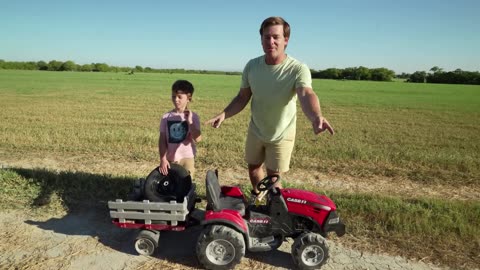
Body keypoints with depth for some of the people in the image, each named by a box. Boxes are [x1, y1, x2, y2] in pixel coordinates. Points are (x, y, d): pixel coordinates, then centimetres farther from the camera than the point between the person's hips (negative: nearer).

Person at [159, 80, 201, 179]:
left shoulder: (193, 117, -6)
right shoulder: (166, 117, -1)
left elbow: (197, 138, -18)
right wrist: (163, 159, -6)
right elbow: (162, 140, 0)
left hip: (187, 158, -2)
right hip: (170, 159, 2)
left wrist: (189, 121, -25)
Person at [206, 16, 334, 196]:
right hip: (255, 131, 4)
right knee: (253, 167, 21)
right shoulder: (252, 66, -10)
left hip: (281, 135, -4)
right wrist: (224, 114, -17)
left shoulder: (298, 69, -23)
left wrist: (316, 117, -64)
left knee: (273, 179, 4)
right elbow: (243, 98, -1)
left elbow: (306, 95, -42)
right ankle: (257, 198, 50)